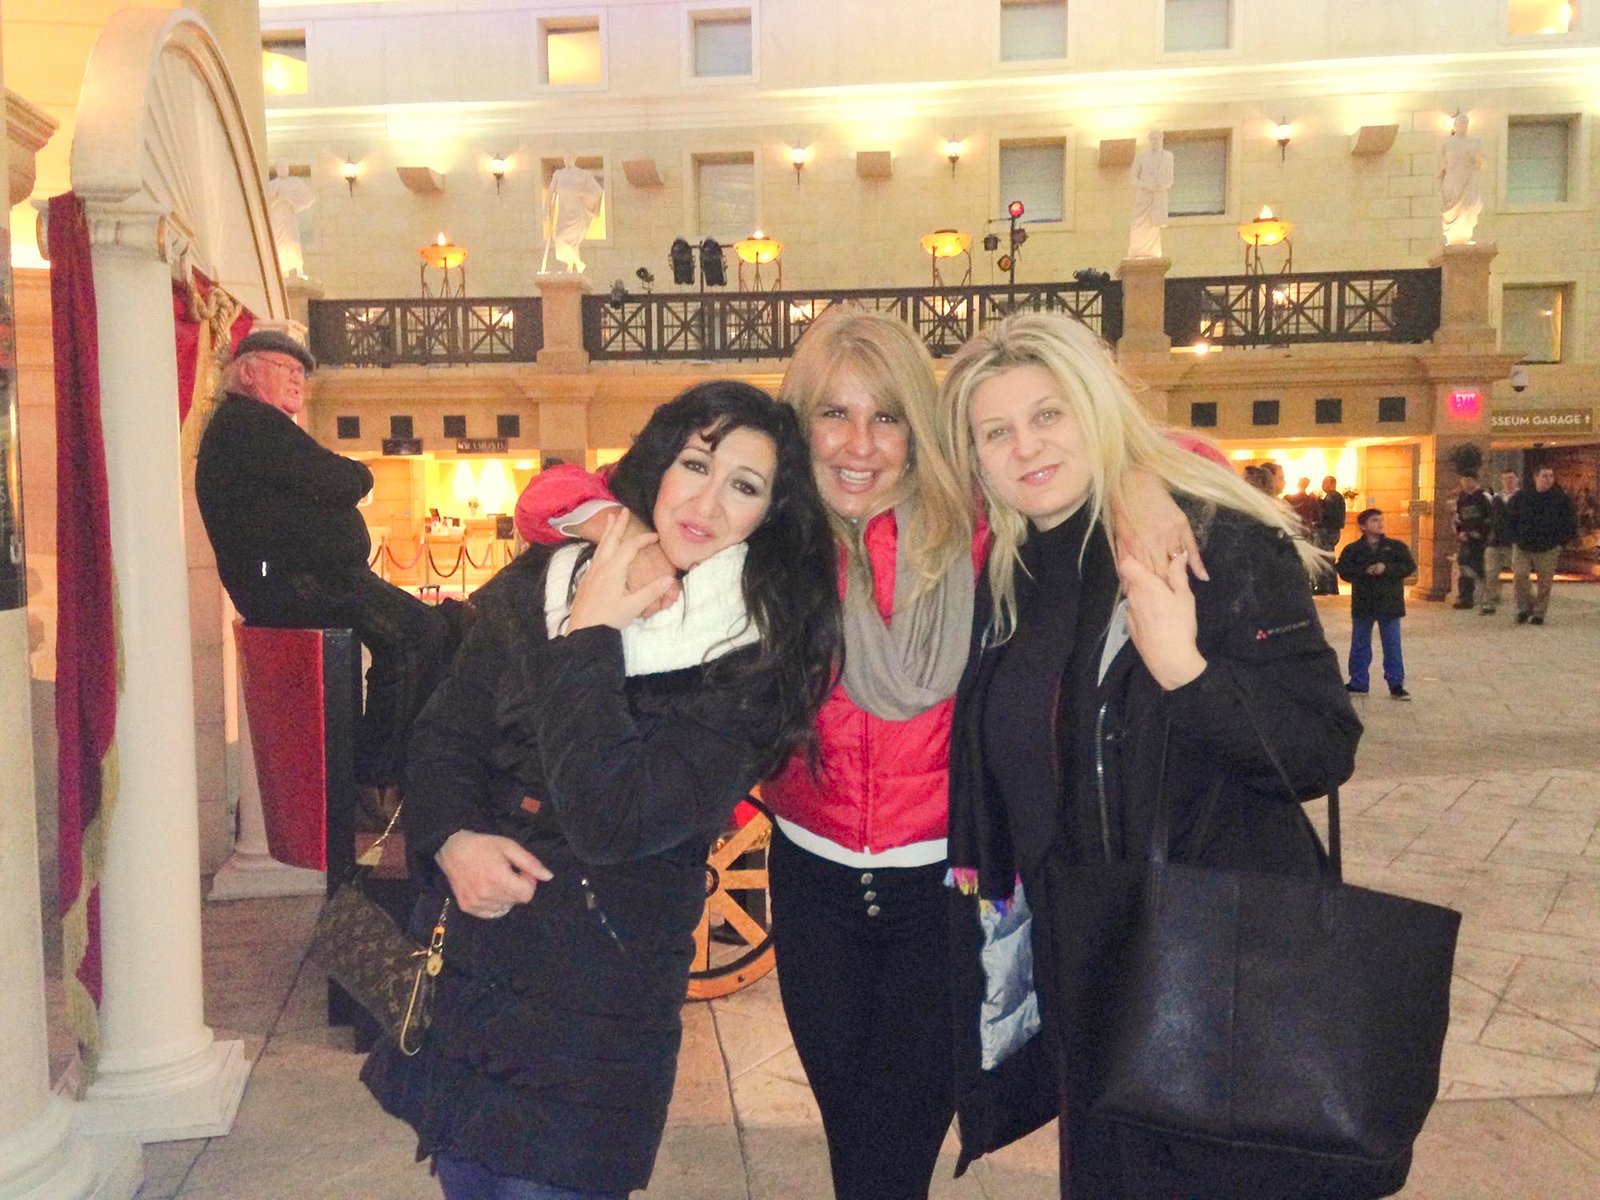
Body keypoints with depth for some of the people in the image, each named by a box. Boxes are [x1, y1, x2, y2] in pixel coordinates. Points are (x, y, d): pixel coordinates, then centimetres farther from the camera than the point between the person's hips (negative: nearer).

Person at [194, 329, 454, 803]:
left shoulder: (240, 425, 28)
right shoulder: (250, 422, -8)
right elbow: (341, 484, -14)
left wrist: (346, 479, 3)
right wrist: (358, 474, 6)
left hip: (295, 581, 11)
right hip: (291, 585, -11)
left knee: (435, 623, 3)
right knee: (417, 633, -23)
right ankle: (374, 780, -14)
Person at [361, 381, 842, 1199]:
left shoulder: (751, 662, -14)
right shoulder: (540, 584, 0)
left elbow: (611, 818, -24)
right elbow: (444, 735, 6)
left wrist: (587, 638, -19)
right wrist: (451, 838, -13)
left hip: (594, 1005, -4)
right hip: (456, 969, 5)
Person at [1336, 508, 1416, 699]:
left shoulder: (1396, 547, 2)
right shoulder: (1353, 549, 0)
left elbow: (1410, 566, -7)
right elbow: (1343, 570, -10)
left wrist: (1387, 568, -19)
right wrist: (1366, 571, -21)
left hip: (1389, 603, 0)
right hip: (1362, 604, 1)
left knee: (1392, 646, 3)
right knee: (1360, 645, 9)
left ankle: (1396, 685, 11)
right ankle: (1358, 684, 20)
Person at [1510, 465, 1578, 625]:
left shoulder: (1562, 499, 0)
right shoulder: (1521, 497, 2)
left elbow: (1571, 525, 6)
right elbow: (1511, 520, 11)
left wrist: (1560, 542, -1)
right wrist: (1515, 539, 2)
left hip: (1548, 550, -1)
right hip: (1522, 547, 1)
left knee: (1545, 582, 2)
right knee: (1519, 577, -10)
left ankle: (1539, 613, 15)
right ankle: (1525, 607, 11)